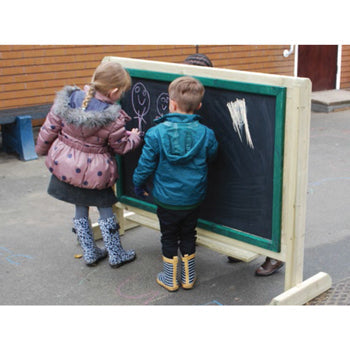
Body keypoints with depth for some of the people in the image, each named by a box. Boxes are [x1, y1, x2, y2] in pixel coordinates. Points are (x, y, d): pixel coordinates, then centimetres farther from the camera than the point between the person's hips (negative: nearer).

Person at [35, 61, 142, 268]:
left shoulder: (68, 100, -11)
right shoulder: (113, 118, -22)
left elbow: (49, 129, -1)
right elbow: (121, 146, -6)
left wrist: (42, 149, 17)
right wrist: (134, 137, 15)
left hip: (66, 164, 5)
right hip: (95, 172, -4)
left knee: (81, 211, 20)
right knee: (106, 211, 14)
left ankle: (90, 253, 32)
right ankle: (116, 255, 27)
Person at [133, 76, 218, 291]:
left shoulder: (157, 133, -18)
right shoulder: (206, 134, -13)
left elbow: (146, 165, -9)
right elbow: (211, 158, 5)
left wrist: (139, 184, 8)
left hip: (167, 199, -2)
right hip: (194, 199, 2)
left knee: (169, 238, 16)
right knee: (188, 237, 19)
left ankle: (170, 279, 28)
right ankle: (188, 278, 31)